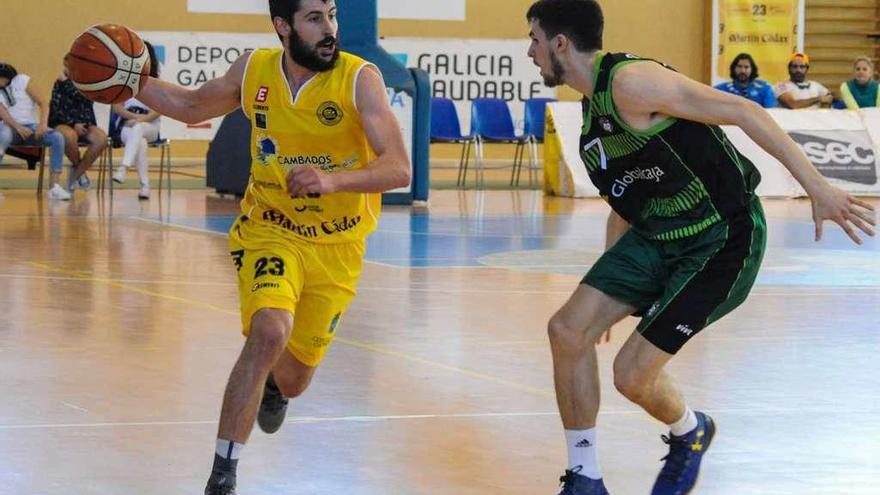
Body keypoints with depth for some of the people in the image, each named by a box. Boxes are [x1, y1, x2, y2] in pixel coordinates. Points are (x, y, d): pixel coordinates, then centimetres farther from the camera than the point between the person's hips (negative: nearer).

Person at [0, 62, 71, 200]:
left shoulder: (22, 80, 1)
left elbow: (43, 103, -4)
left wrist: (43, 124, -22)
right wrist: (18, 127, -30)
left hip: (32, 126, 1)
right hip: (12, 127, -1)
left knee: (57, 138, -27)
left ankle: (54, 186, -31)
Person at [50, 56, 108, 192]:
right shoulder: (59, 84, 5)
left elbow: (80, 96, -14)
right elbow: (56, 109, -4)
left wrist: (66, 82, -10)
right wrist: (73, 124, -16)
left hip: (85, 124, 2)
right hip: (63, 123, -2)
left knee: (102, 138, -30)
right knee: (70, 136, -39)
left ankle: (76, 173, -18)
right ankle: (80, 169, -10)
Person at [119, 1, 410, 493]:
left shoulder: (360, 79, -17)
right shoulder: (255, 69, -7)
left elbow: (399, 168, -25)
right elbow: (193, 107, 13)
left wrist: (335, 180, -42)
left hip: (336, 246, 0)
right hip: (270, 231, 0)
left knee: (293, 378, 11)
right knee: (269, 332, -29)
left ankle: (275, 388, 53)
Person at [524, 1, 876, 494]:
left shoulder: (629, 82, -21)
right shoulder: (593, 108, 10)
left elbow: (742, 112, -24)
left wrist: (818, 188, -27)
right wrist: (607, 294, 28)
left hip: (721, 243, -9)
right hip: (656, 236, 9)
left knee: (634, 373, -10)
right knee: (568, 330, -3)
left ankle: (691, 434, 25)